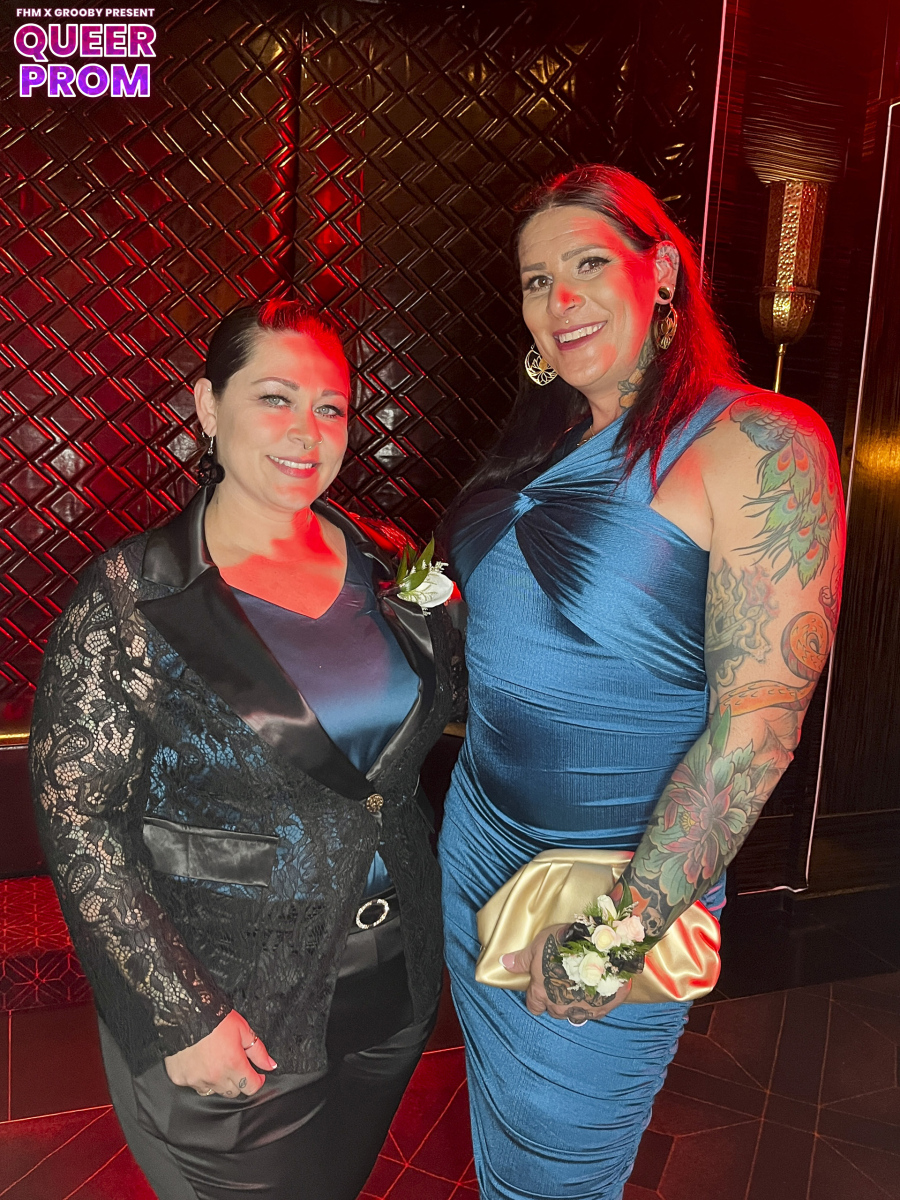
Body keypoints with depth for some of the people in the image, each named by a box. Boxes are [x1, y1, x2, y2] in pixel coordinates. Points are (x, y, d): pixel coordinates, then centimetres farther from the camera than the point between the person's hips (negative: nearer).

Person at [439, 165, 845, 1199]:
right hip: (477, 841, 6)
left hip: (624, 880, -6)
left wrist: (628, 925, -22)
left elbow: (755, 721, -22)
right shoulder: (546, 440, 5)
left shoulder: (762, 444, -18)